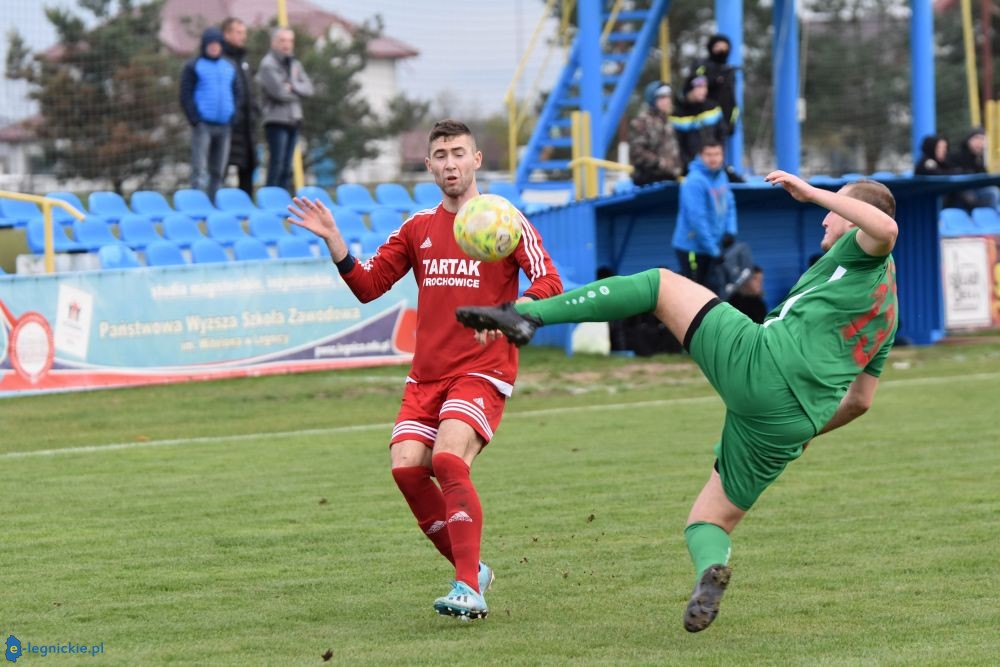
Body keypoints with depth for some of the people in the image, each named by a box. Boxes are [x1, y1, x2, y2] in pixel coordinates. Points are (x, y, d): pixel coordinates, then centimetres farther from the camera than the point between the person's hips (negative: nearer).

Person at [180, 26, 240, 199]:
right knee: (199, 170, -11)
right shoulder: (193, 66, 3)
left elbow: (237, 94, 19)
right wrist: (195, 120, -13)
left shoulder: (230, 67, 17)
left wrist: (234, 115, 3)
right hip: (203, 125, -5)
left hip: (224, 126, 5)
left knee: (218, 171, 8)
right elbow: (186, 95, -2)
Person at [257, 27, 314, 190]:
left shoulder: (294, 64, 15)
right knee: (277, 166, -9)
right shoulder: (268, 64, -7)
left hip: (293, 121, 7)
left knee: (286, 168, 9)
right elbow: (278, 92, -16)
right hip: (277, 121, -7)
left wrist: (292, 86, -11)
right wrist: (297, 92, 0)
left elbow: (308, 89, 6)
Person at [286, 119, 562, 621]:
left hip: (482, 371, -5)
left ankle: (469, 590, -24)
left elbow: (550, 283, -10)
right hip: (426, 373, 5)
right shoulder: (418, 229, 14)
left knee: (448, 457, -26)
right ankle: (472, 571, 4)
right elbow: (368, 286, 13)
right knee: (406, 465, -12)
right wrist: (333, 242, -2)